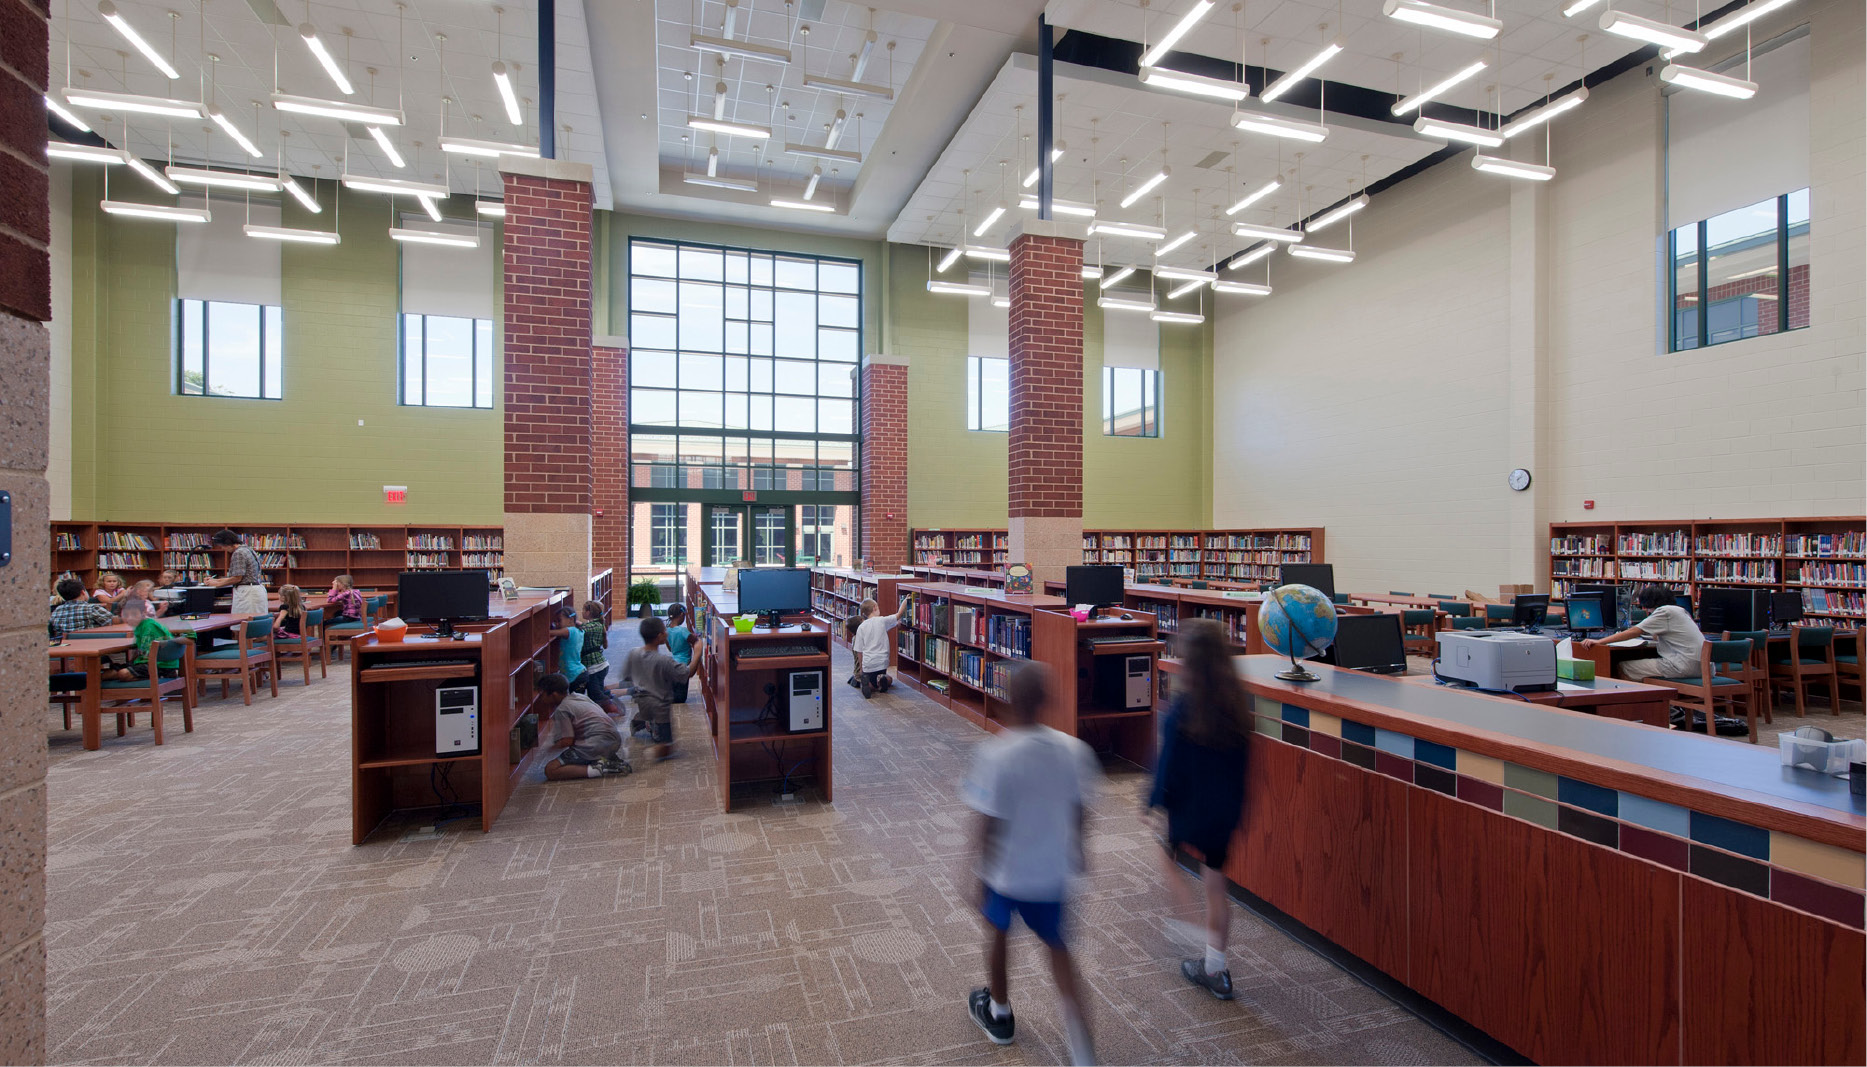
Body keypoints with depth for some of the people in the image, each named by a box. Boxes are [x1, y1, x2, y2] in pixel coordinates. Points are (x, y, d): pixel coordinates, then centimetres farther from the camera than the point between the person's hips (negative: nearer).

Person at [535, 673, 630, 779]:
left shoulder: (561, 710, -3)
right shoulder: (581, 697, 19)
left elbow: (568, 741, -7)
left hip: (596, 745, -9)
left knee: (550, 770, -4)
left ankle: (597, 769, -17)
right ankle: (612, 760, 11)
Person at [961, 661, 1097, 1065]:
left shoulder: (995, 754, -26)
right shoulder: (1072, 750, -13)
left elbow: (988, 824, -19)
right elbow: (1078, 813, 0)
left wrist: (981, 876, -5)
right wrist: (1073, 854, 18)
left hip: (1007, 870, -3)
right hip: (1053, 870, 3)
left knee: (999, 934, 25)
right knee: (1056, 945, 22)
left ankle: (999, 1015, 47)